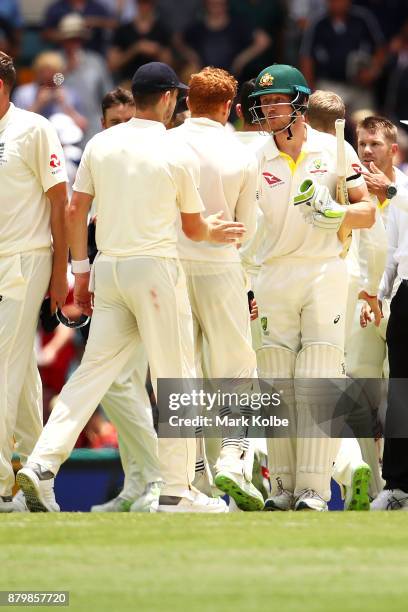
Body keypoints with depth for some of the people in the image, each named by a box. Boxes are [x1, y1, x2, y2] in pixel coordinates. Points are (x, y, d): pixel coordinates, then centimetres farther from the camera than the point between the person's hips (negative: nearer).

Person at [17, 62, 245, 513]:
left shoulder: (100, 144, 6)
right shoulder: (177, 155, -5)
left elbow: (75, 212, 5)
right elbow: (193, 227, 6)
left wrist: (81, 268, 12)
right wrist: (216, 233, 27)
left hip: (108, 269, 5)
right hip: (155, 268, -5)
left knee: (93, 371, 6)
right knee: (174, 376, 1)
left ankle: (41, 463, -7)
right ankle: (176, 489, 1)